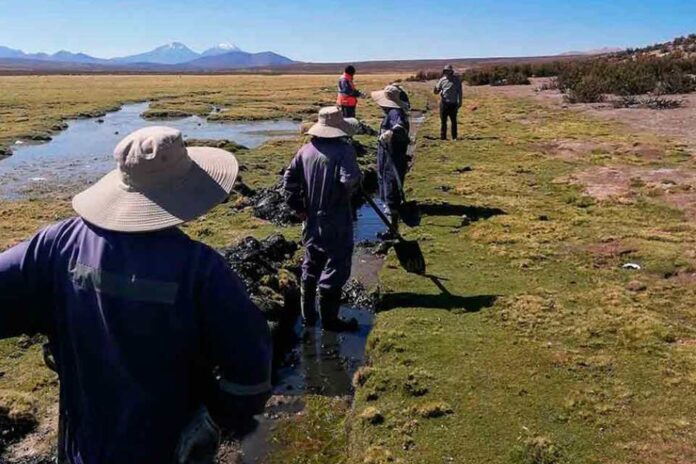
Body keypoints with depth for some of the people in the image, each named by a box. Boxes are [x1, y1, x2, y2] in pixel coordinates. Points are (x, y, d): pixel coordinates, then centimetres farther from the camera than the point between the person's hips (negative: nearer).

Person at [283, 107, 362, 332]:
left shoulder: (306, 150, 2)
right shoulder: (344, 149, -16)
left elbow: (289, 179, 3)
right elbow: (350, 180, -27)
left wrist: (298, 206, 8)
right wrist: (345, 196, -6)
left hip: (312, 219, 6)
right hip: (337, 221, -6)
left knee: (311, 266, 19)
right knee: (335, 267, 5)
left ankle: (308, 315, 30)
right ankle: (329, 319, 14)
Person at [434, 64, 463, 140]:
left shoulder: (456, 80, 1)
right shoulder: (442, 80, 4)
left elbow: (459, 92, 5)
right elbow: (436, 92, 6)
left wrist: (460, 102, 0)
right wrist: (436, 89, -18)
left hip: (453, 103, -1)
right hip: (444, 103, 1)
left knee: (453, 121, 5)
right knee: (443, 121, 3)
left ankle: (454, 137, 13)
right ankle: (443, 137, 10)